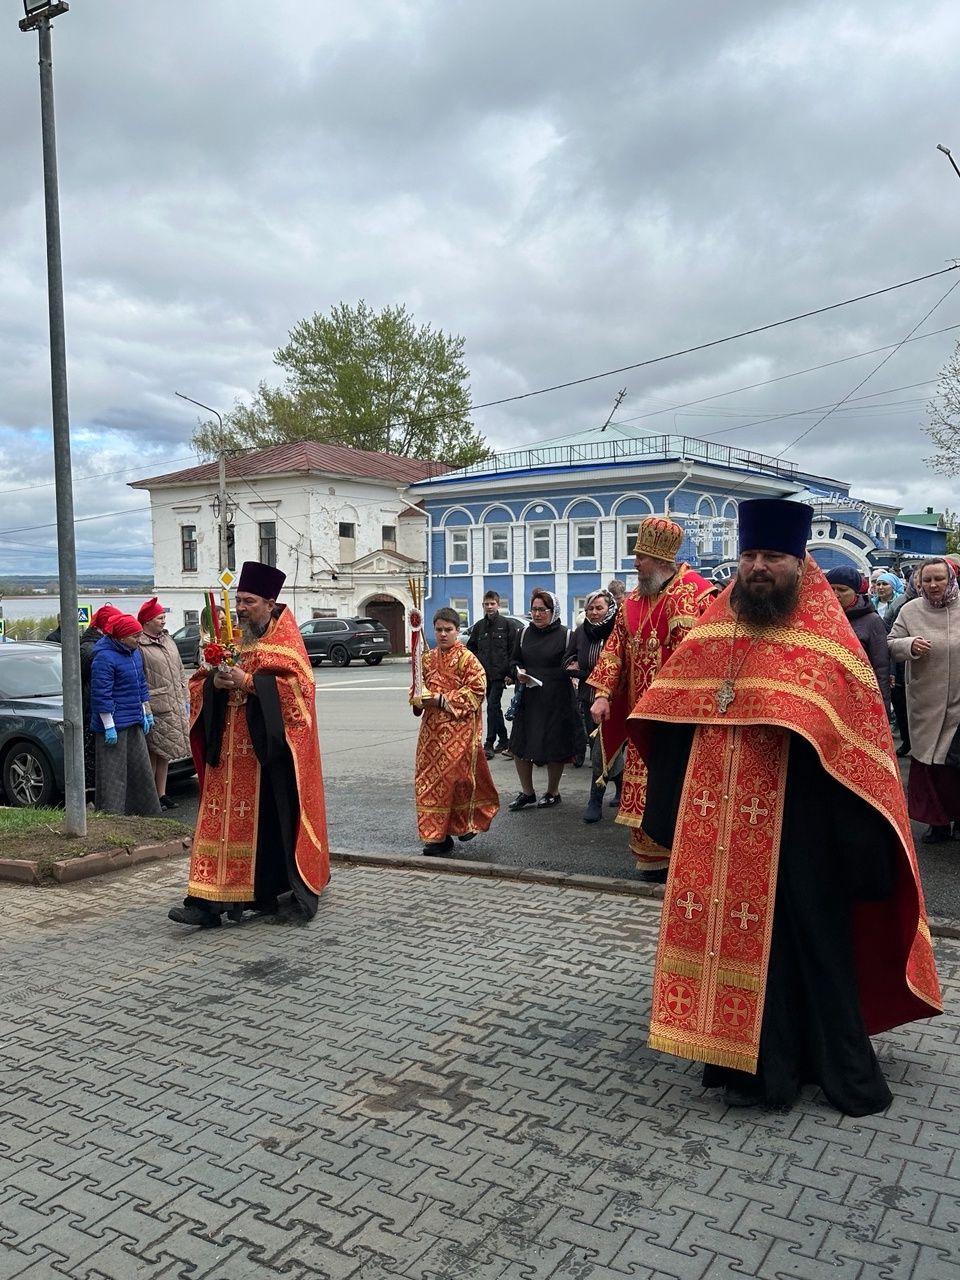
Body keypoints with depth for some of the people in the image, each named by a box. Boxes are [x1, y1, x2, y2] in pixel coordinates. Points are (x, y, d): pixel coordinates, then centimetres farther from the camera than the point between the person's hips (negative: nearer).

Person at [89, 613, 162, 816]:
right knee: (113, 774, -3)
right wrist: (109, 726, -20)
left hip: (134, 723, 9)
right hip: (114, 724, -9)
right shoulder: (104, 657, -17)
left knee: (141, 769, 15)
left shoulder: (134, 653, 11)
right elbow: (101, 695, -19)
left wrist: (146, 714, 21)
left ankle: (147, 811, 25)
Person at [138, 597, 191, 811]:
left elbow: (180, 671, 20)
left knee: (164, 753, 14)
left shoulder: (167, 639, 15)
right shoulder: (139, 646, -11)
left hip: (175, 707, 7)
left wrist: (185, 698, 16)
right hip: (155, 708, -7)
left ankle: (162, 794, 22)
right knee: (153, 753, 0)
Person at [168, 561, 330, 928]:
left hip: (268, 748, -6)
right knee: (224, 820, 4)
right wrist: (215, 682, -6)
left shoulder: (285, 639, -3)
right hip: (229, 747, 6)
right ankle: (210, 901, 6)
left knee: (270, 819, -1)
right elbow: (198, 684, 17)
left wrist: (248, 682, -19)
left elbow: (298, 685, -17)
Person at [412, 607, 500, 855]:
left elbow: (476, 691, -13)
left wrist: (444, 699, -16)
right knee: (429, 777, 4)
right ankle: (437, 834, 13)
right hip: (432, 729, 5)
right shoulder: (428, 658, 11)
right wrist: (421, 697, -6)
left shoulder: (467, 659, -7)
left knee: (457, 776, -1)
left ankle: (464, 823, 19)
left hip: (459, 729, -5)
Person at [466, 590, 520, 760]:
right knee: (495, 707, 12)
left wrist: (510, 673, -9)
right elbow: (471, 648, 16)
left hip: (499, 674, -5)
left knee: (492, 706, -10)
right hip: (484, 674, 5)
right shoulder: (479, 626, 11)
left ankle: (489, 744, -7)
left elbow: (513, 650, -4)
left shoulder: (507, 624, -2)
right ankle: (503, 740, 23)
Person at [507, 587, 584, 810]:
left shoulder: (564, 635, -4)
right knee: (519, 746, 5)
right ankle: (527, 792, 23)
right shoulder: (524, 633, 8)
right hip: (528, 698, 4)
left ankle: (552, 792, 26)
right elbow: (514, 661, 15)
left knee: (555, 749, 6)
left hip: (556, 700, -4)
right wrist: (518, 672, -4)